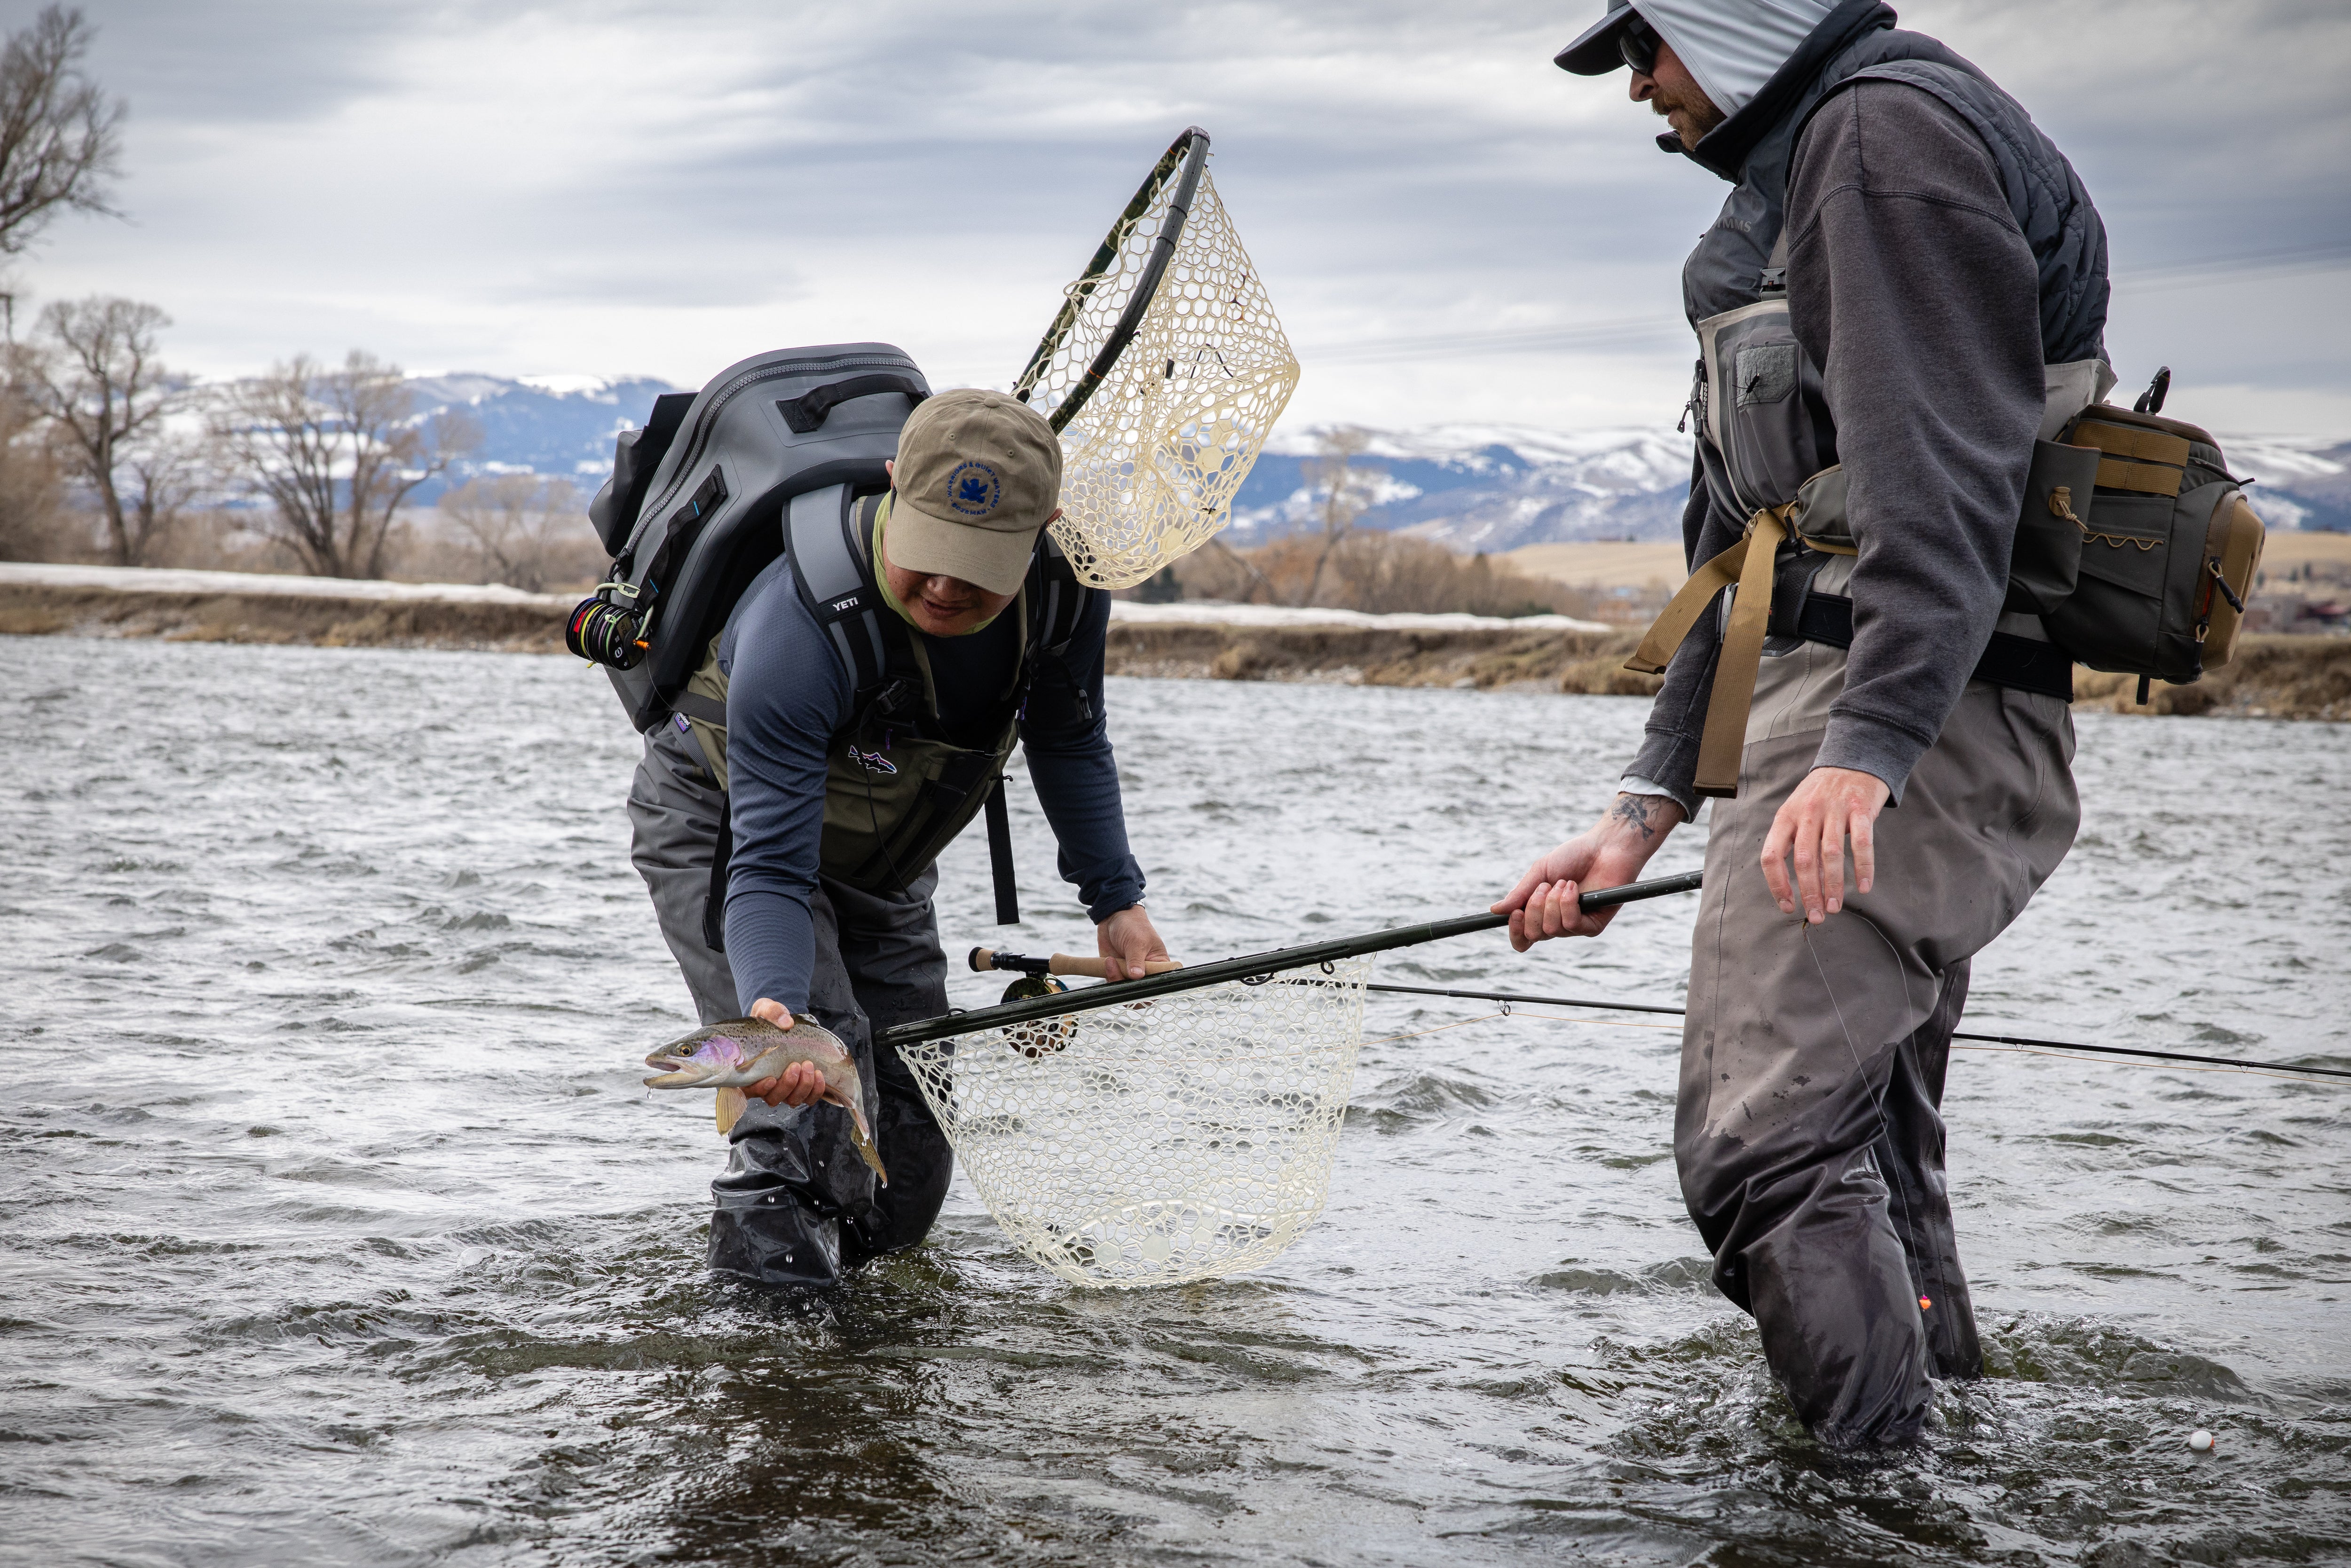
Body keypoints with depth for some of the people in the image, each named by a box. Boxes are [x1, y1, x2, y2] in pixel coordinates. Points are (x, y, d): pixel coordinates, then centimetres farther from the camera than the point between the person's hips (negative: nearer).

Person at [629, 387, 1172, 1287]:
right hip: (721, 828, -5)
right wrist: (771, 1006, -57)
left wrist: (1115, 901, -2)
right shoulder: (796, 630, -41)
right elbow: (769, 869, -40)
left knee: (906, 1190, 5)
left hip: (878, 859, 5)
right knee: (820, 1092, -29)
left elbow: (1067, 742, -1)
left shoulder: (1065, 588, -24)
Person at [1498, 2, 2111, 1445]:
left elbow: (1944, 476, -21)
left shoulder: (1890, 131, -7)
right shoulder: (1799, 185, 27)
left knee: (1766, 1144, -16)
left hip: (1916, 728, -11)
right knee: (1867, 1152, 14)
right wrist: (1647, 812, 21)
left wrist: (1863, 752, -30)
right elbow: (1752, 541, 26)